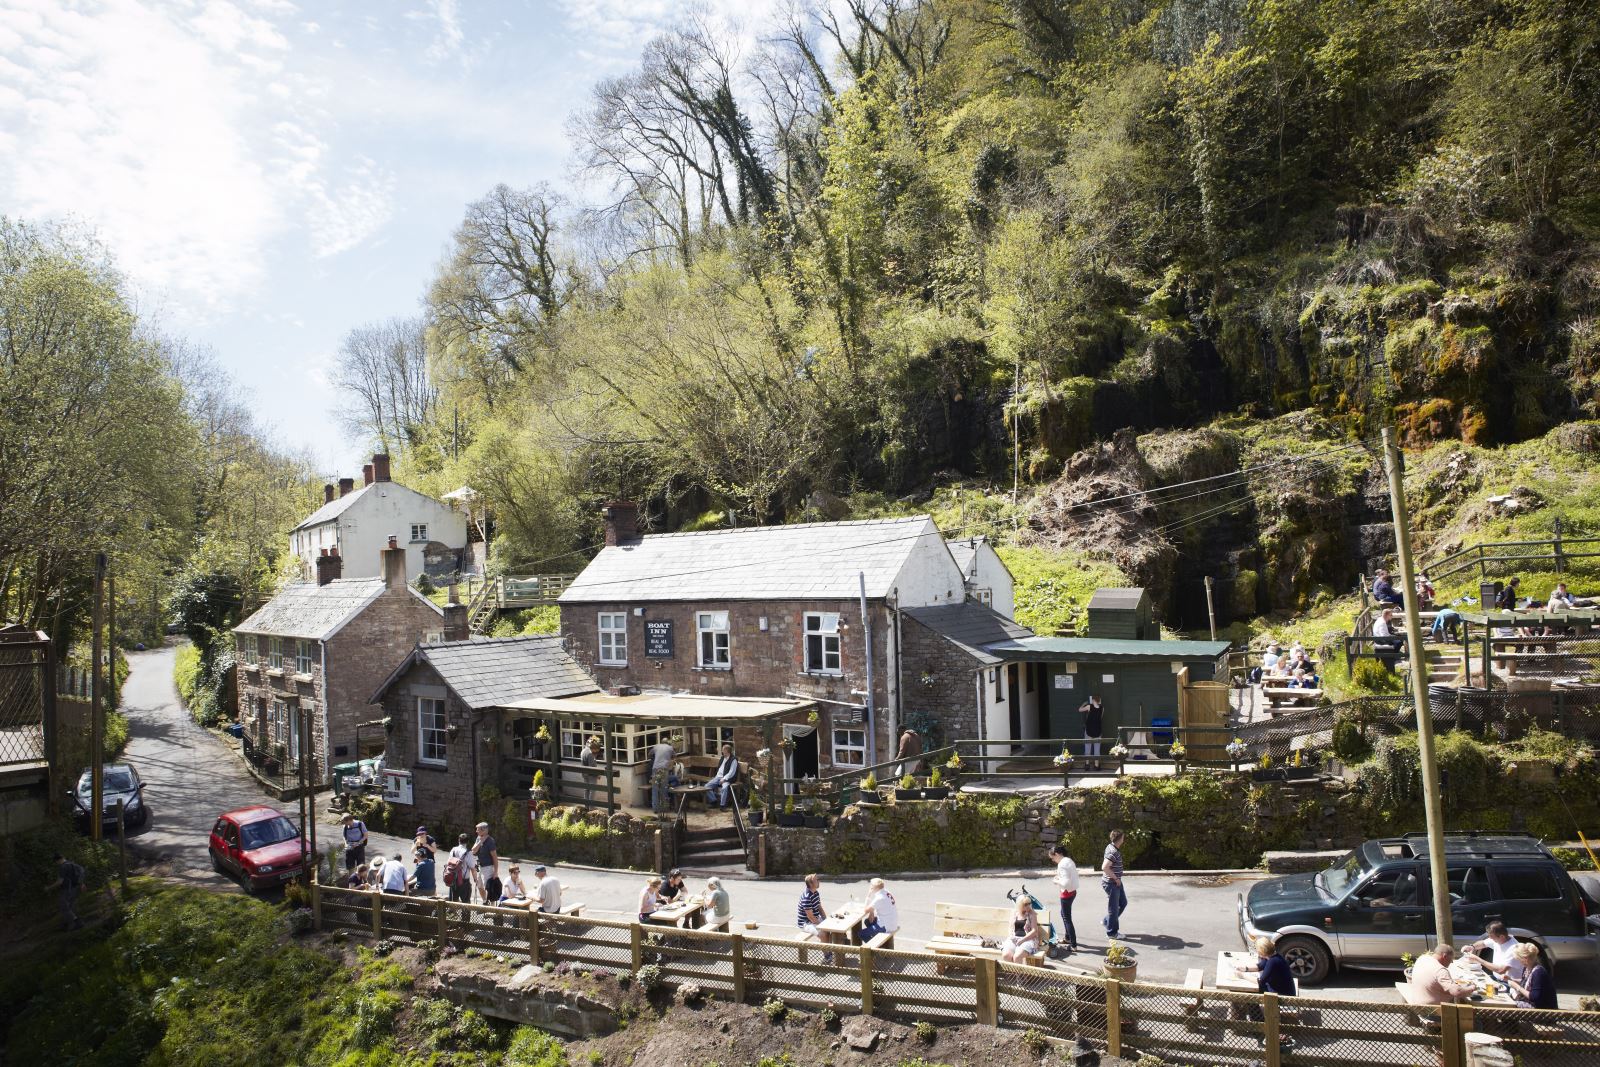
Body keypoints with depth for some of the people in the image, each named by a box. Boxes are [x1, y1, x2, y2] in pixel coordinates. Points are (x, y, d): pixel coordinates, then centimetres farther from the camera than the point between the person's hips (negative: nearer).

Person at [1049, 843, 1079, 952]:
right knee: (1065, 914, 25)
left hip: (1067, 893, -10)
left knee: (1067, 918, 1)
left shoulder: (1062, 864, -23)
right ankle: (1067, 937, 40)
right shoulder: (1068, 860, 6)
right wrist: (1059, 876, 6)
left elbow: (1066, 883, -28)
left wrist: (1056, 881, -12)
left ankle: (1073, 945, 6)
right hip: (1072, 891, 10)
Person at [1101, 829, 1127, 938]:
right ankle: (1112, 932, 18)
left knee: (1123, 903, 21)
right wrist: (1115, 878, -21)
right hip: (1111, 883, -10)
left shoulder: (1111, 847, 5)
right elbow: (1104, 867, -34)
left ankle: (1106, 921, 31)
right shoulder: (1113, 852, -25)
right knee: (1113, 908, 4)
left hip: (1116, 882, 10)